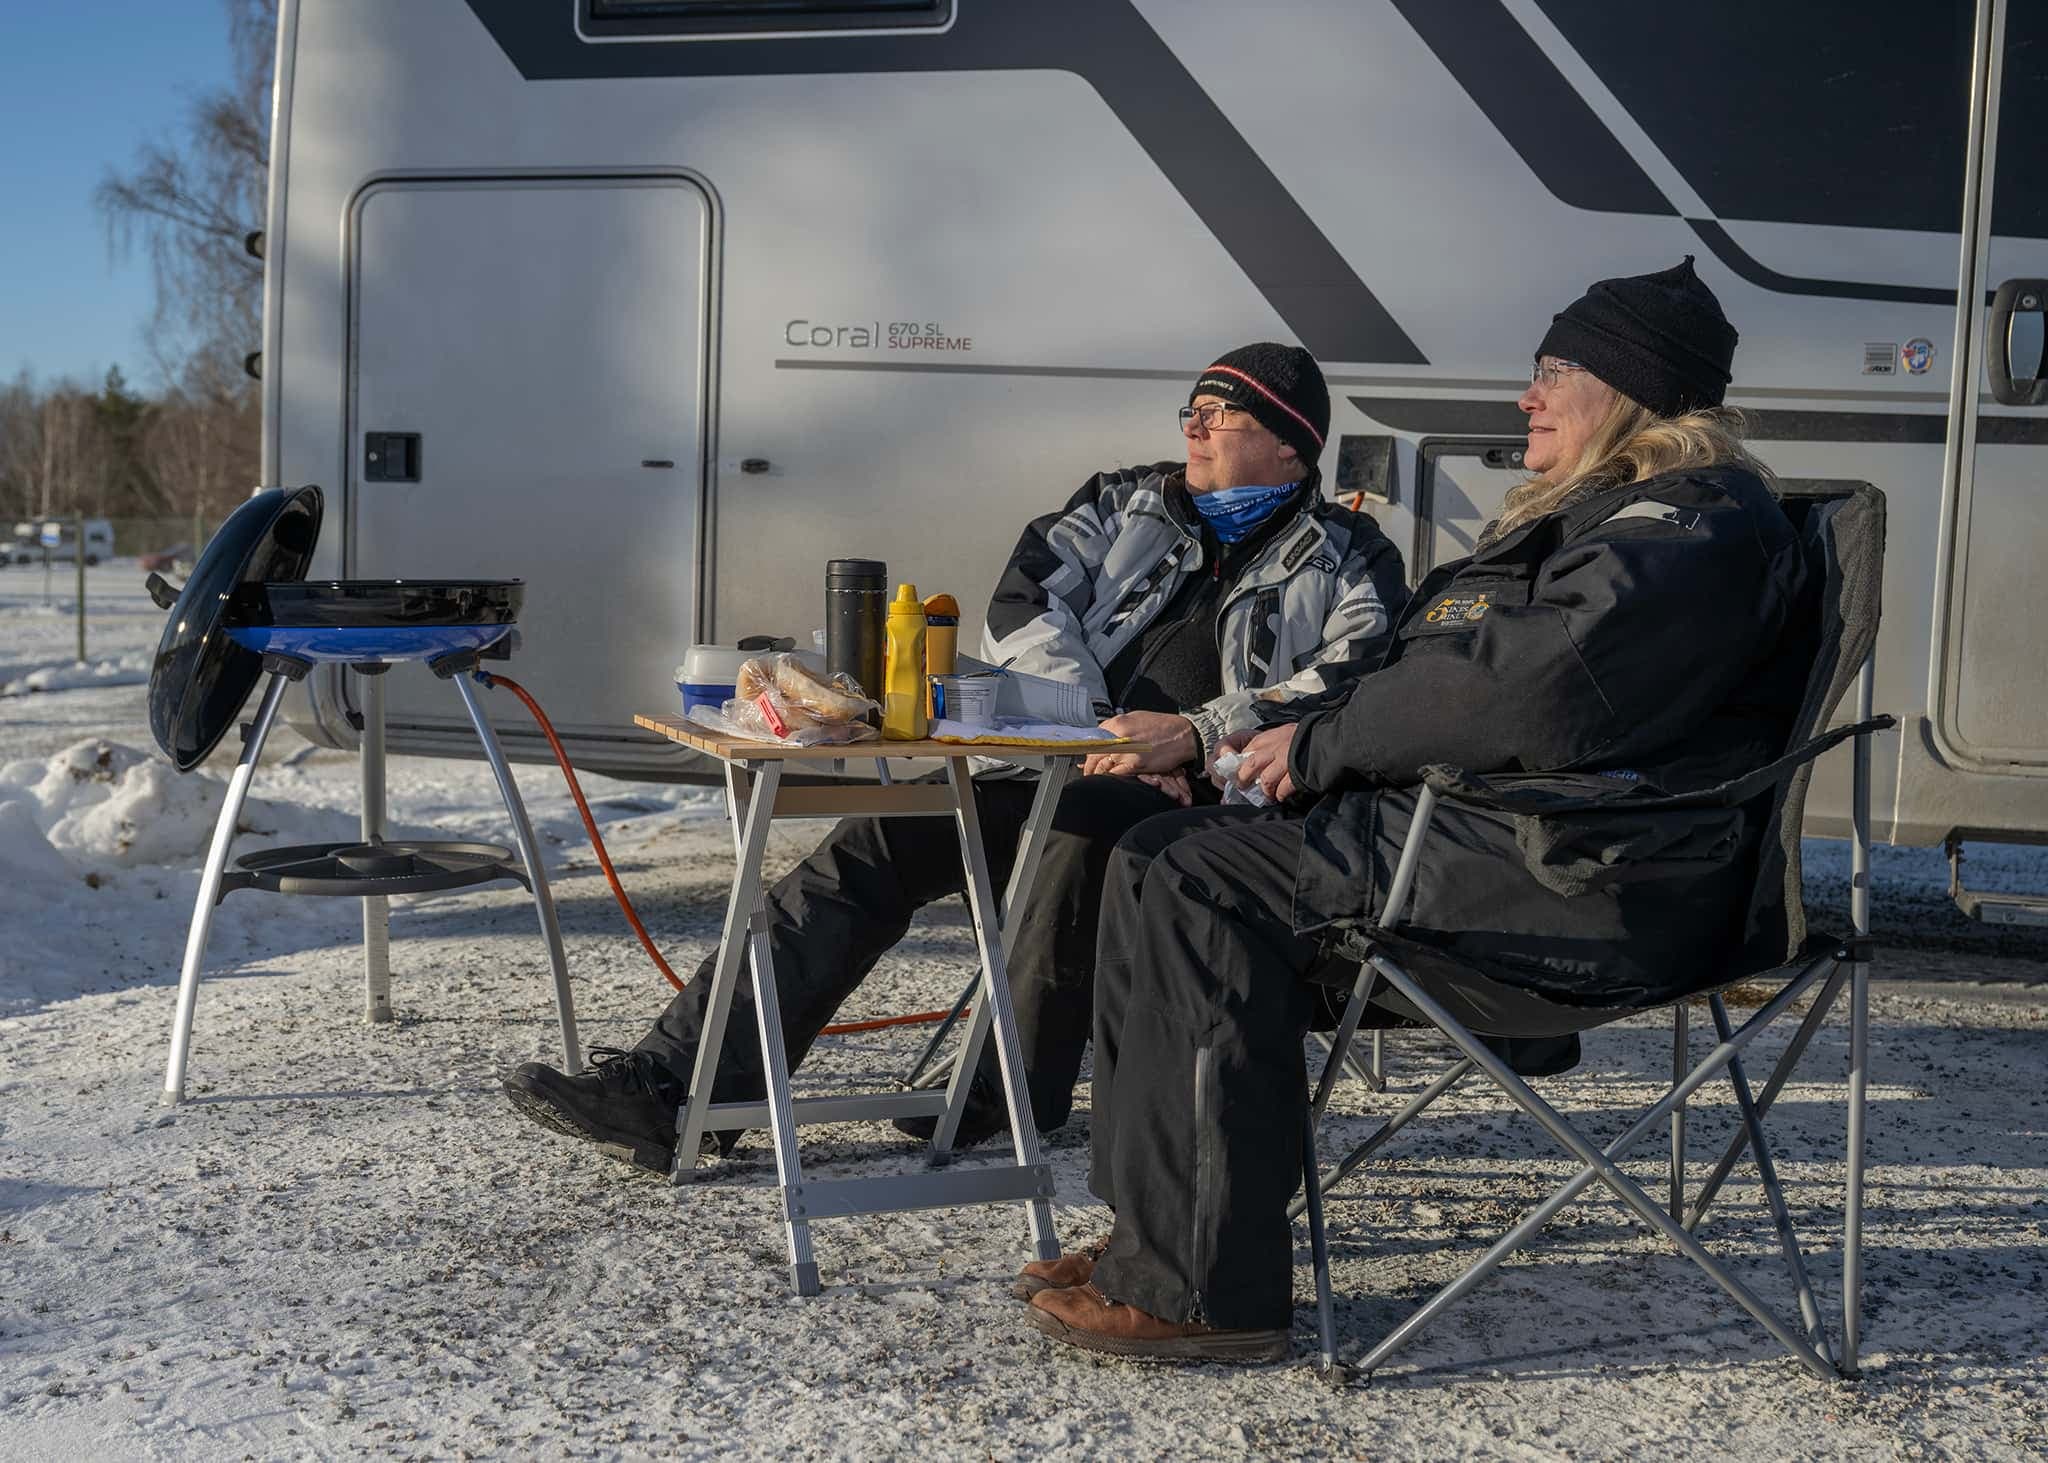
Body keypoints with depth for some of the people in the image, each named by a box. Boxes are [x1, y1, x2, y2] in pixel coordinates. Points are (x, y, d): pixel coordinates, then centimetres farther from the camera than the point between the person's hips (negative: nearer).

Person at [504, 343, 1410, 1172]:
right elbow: (1026, 608, 7)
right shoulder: (1121, 506, 22)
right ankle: (669, 1089, -17)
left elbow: (1361, 683, -8)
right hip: (1057, 769, 4)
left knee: (1080, 829, -37)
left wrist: (1201, 733, -21)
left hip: (1209, 801, -4)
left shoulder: (1349, 561, 11)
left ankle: (1005, 1098, -21)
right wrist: (1099, 729, -11)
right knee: (875, 841, -15)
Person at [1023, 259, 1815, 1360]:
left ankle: (1200, 1287, -17)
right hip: (1496, 831, 11)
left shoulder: (1694, 523, -10)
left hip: (1590, 889, -11)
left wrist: (1323, 743, -14)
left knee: (1194, 881, -20)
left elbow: (1533, 695, -24)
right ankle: (1159, 1235, 1)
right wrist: (1309, 741, 7)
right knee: (1172, 853, 3)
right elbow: (1450, 678, 25)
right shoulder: (1604, 513, 25)